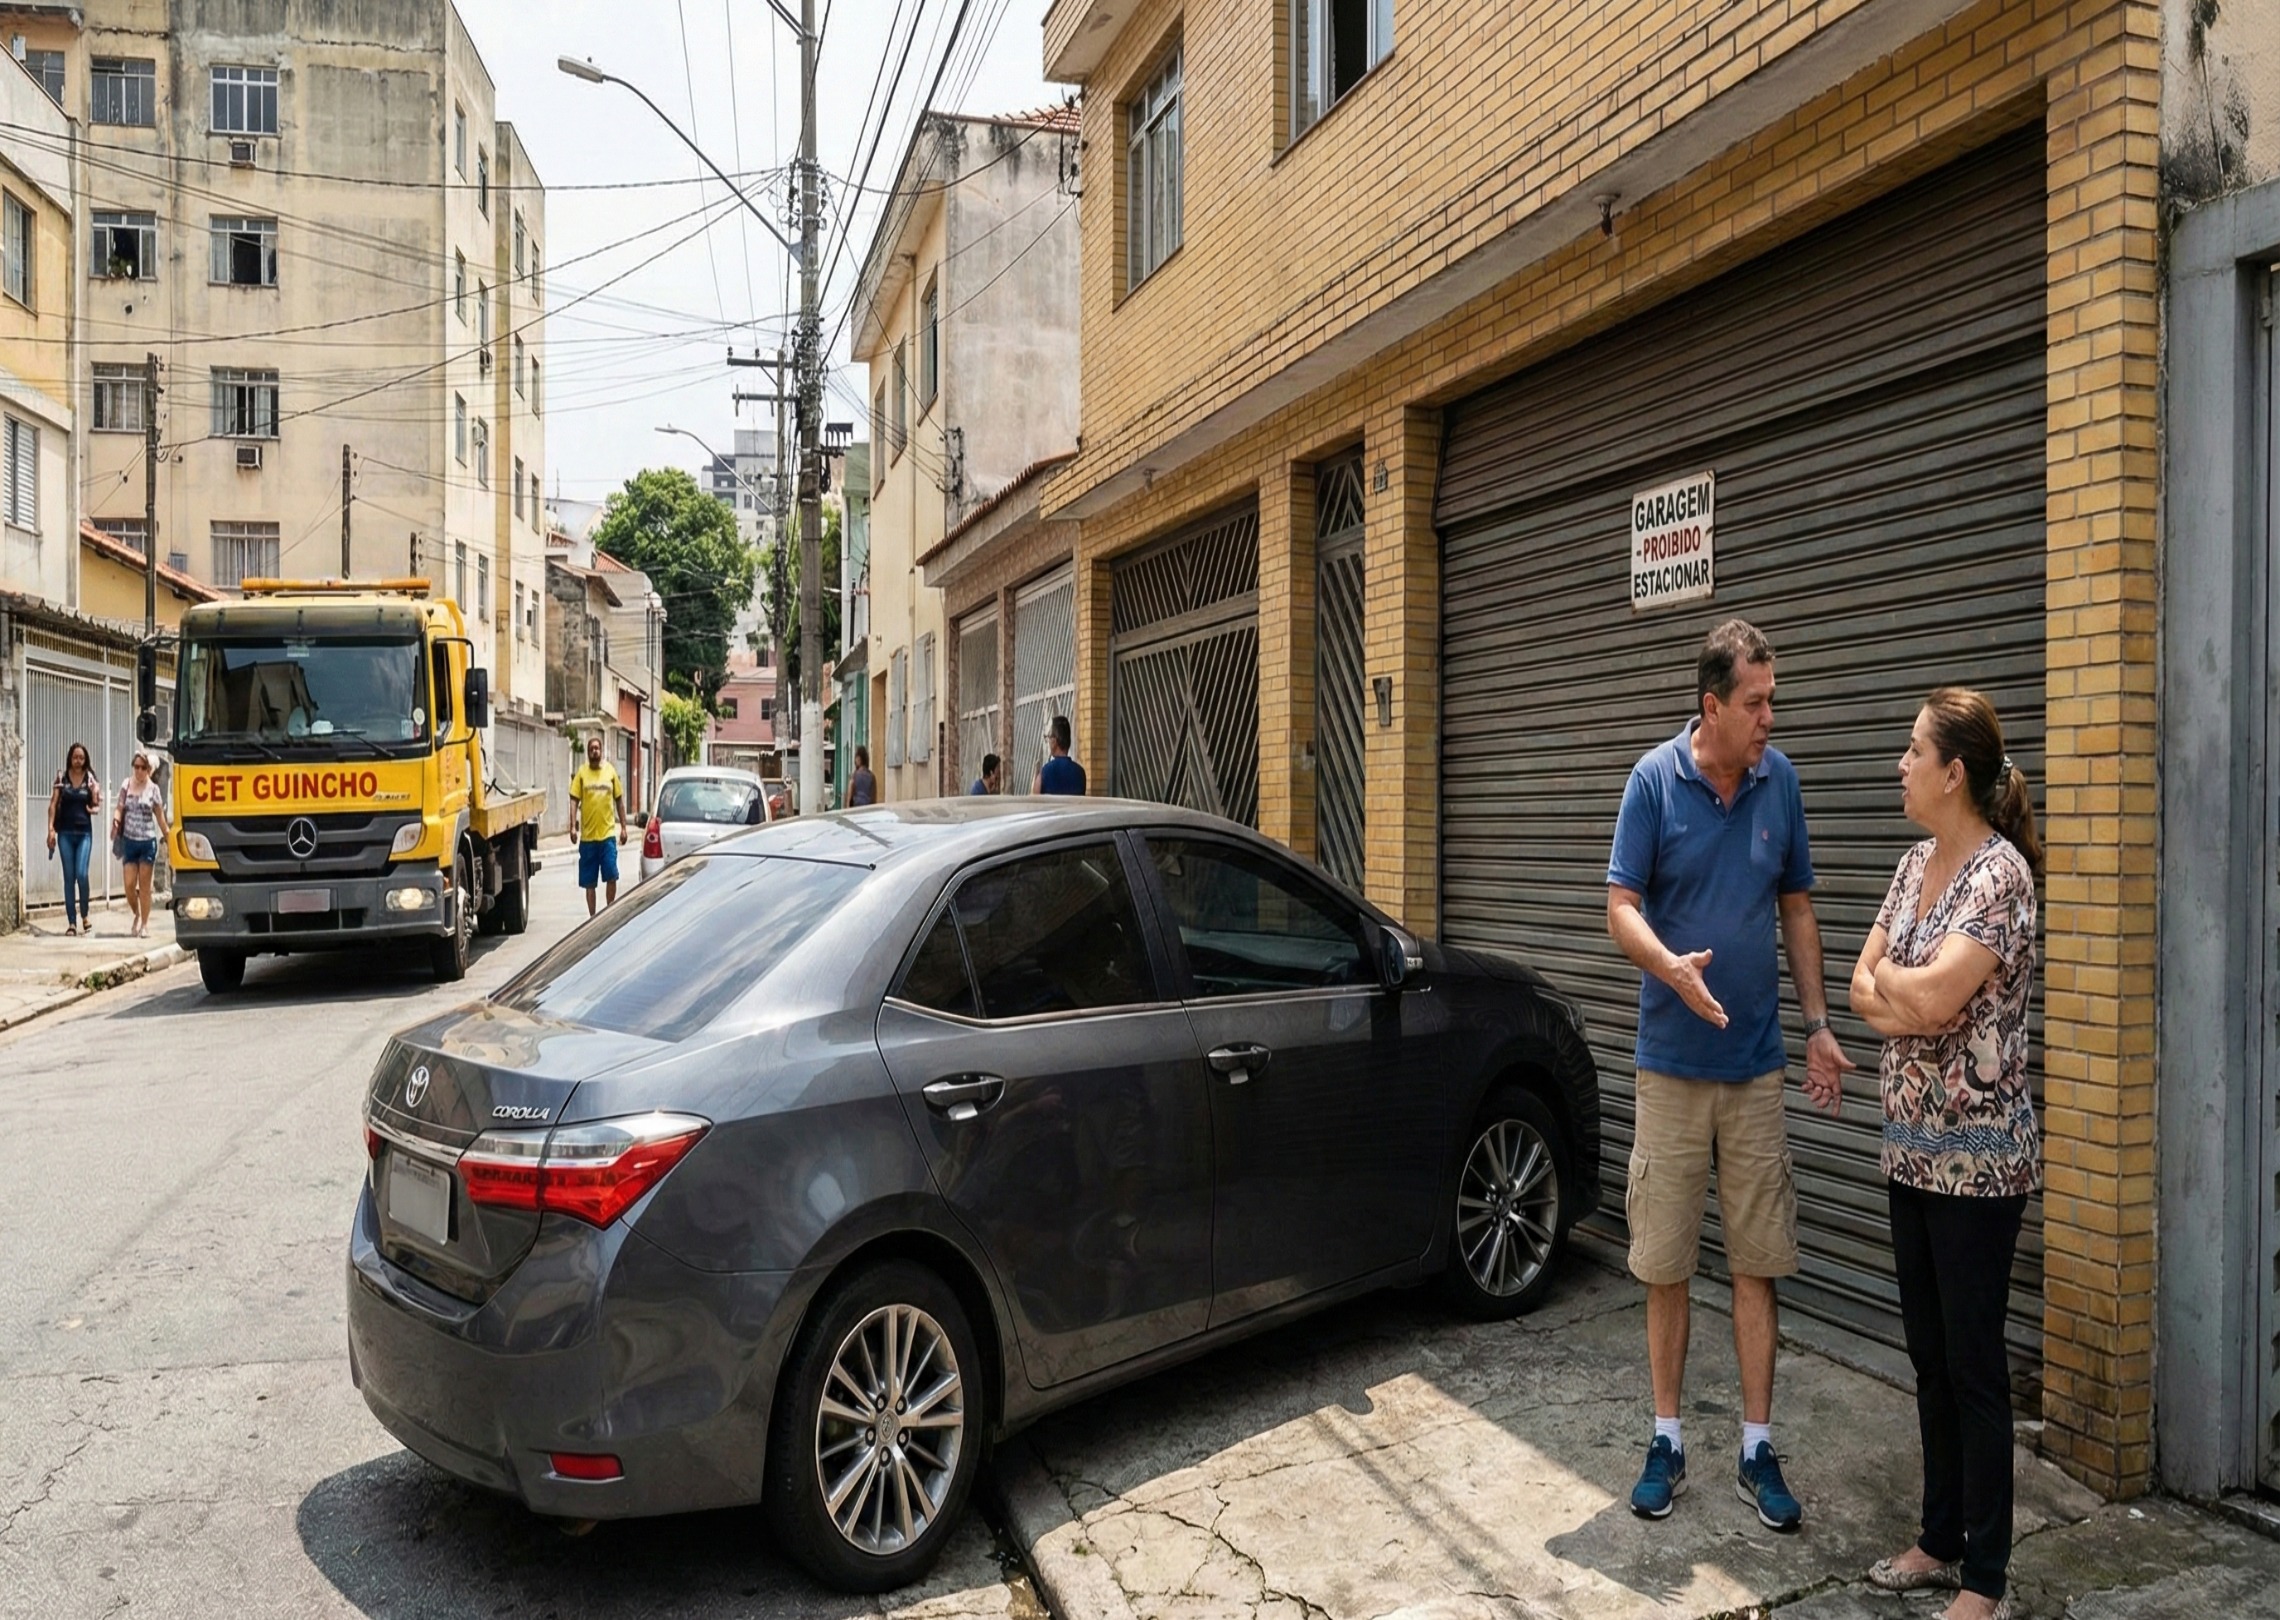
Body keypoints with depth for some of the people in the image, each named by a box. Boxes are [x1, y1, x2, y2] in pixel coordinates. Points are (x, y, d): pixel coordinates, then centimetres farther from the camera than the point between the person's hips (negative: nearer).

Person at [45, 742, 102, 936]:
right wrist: (51, 829, -8)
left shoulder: (90, 778, 4)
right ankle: (71, 922, 7)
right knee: (69, 877, 3)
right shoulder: (61, 777, 4)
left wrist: (94, 809, -15)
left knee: (81, 874, -12)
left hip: (84, 832, -1)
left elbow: (97, 805, 9)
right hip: (65, 832, 1)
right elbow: (53, 804, 1)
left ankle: (85, 914, 10)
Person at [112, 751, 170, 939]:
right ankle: (136, 915, 23)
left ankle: (145, 923, 11)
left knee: (144, 885, 3)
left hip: (148, 841, -1)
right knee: (129, 885, -2)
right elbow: (120, 808, 1)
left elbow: (160, 816, 5)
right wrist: (115, 819, -22)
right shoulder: (126, 785, 3)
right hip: (129, 840, 1)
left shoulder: (153, 789, 0)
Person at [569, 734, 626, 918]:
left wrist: (623, 827, 8)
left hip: (608, 833, 0)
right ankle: (592, 917, 16)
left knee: (611, 876, -7)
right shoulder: (581, 772, 1)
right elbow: (574, 801, 0)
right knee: (589, 882, 6)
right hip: (587, 835, 0)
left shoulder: (610, 771, 5)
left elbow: (619, 800, 11)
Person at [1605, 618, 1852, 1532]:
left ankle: (1757, 1449, 19)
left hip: (1757, 1061, 2)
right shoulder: (1655, 780, -7)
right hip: (1673, 1060, -2)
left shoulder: (1780, 780, 2)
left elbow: (1797, 908, 10)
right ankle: (1667, 1439, 21)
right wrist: (1671, 967, -29)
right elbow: (1622, 908, -9)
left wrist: (1818, 1026, 6)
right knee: (1664, 1263, 7)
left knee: (1758, 1262, 7)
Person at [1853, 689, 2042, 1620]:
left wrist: (1889, 976, -5)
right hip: (1911, 1149, 8)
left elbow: (1930, 997, -24)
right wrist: (1913, 998, -11)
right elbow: (1861, 992, 8)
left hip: (1977, 1157, -8)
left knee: (1973, 1365, 2)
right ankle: (1941, 1540, 30)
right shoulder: (1917, 863, 9)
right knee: (1928, 1355, 16)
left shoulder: (2000, 872, -16)